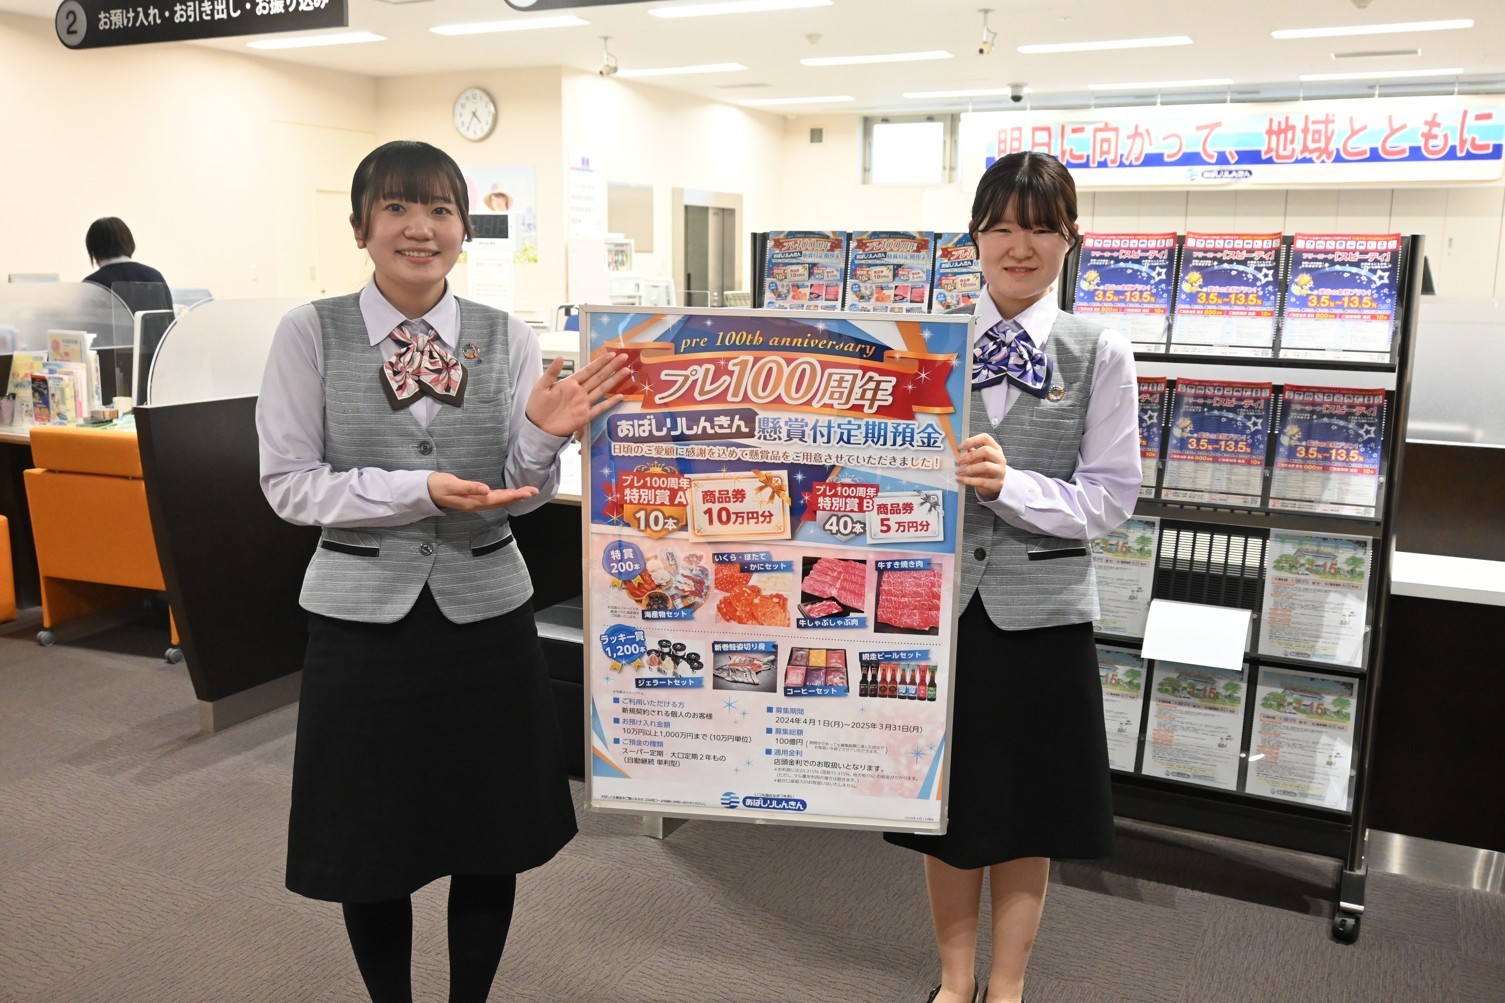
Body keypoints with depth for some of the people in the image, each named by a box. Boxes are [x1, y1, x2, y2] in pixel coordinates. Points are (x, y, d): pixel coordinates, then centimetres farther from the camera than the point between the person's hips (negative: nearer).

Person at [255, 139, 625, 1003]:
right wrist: (419, 490, -20)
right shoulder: (311, 335, -4)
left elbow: (527, 493, -1)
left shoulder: (509, 338, 0)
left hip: (486, 611, 2)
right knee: (371, 843, 13)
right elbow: (289, 484, -7)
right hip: (363, 616, -1)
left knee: (491, 842, 12)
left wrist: (543, 438, -22)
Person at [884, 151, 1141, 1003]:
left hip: (1041, 611, -1)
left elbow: (1111, 496, -9)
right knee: (949, 802, 15)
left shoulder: (1100, 356, -3)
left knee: (1025, 810, 14)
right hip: (939, 599, 2)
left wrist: (1006, 485, -23)